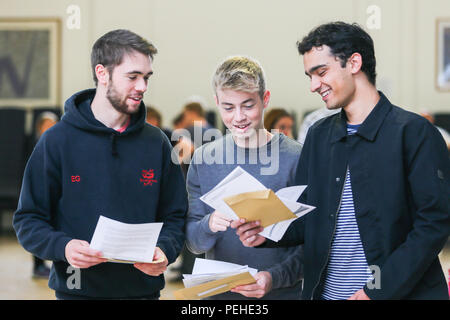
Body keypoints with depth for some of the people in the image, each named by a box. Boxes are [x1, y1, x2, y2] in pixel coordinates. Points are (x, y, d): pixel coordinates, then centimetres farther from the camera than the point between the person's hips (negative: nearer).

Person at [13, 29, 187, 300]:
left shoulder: (157, 143, 5)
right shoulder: (58, 140, -4)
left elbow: (175, 217, 9)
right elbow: (28, 219, -3)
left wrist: (164, 251, -11)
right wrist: (62, 246, -21)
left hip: (144, 288, 3)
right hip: (78, 289, -2)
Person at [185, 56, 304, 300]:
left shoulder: (296, 158, -9)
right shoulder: (203, 159, 0)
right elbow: (193, 243, 0)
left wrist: (274, 278, -24)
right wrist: (209, 226, -20)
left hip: (282, 293, -2)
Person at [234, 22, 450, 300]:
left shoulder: (414, 132, -8)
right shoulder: (318, 136, 11)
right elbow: (306, 218, 14)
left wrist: (379, 290, -19)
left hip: (400, 292, -5)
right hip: (326, 292, 6)